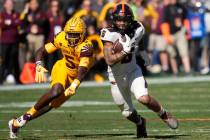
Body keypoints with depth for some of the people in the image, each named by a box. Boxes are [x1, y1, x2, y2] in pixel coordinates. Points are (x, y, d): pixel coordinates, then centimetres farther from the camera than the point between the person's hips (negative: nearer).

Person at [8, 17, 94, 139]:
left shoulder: (85, 47, -31)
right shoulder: (62, 38, -18)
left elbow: (82, 70, -44)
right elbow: (41, 51, -10)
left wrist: (73, 86, -61)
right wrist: (39, 67, -30)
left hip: (74, 77, 0)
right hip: (62, 68, 0)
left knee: (52, 105, -2)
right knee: (57, 91, -31)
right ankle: (29, 114, -20)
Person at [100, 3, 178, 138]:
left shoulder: (137, 29, -14)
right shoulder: (109, 34, -26)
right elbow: (110, 61, -33)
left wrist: (143, 53, 23)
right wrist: (126, 50, -42)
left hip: (133, 72, 1)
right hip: (117, 77, -1)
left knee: (144, 99, -25)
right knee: (128, 113, 11)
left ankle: (164, 114, 4)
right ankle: (140, 123, 46)